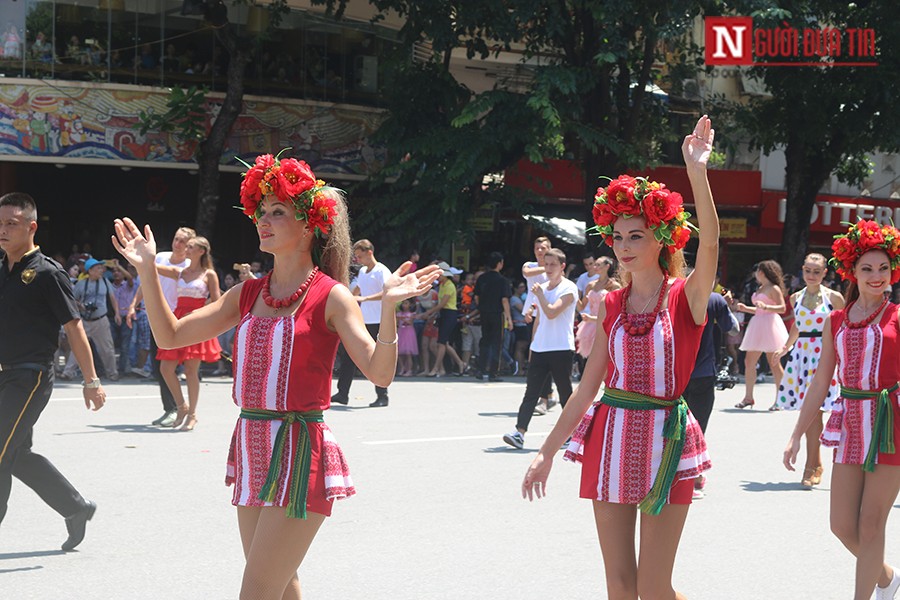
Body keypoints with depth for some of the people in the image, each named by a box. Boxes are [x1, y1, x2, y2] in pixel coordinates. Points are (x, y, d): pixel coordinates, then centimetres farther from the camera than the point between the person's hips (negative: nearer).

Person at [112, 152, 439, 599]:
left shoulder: (330, 296, -8)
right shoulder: (249, 294, 10)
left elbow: (380, 373, -17)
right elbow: (170, 336, 10)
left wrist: (388, 307, -30)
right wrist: (148, 270, 3)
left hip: (300, 451, -7)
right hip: (252, 447, 7)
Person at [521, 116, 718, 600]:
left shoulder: (686, 298, -4)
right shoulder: (612, 305, 8)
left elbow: (710, 242, -23)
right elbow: (589, 385, 10)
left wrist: (697, 170, -34)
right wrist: (547, 451, 8)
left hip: (664, 438, -4)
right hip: (610, 435, 4)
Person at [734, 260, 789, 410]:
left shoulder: (774, 288, -8)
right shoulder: (760, 289, 19)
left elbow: (782, 308, -16)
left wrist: (765, 307, -28)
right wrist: (746, 309, 15)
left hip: (770, 325, -9)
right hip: (758, 327, 9)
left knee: (774, 364, -5)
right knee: (749, 362, 5)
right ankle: (748, 398, 10)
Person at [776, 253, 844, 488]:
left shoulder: (834, 298, -1)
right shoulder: (796, 298, 11)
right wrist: (786, 347, 21)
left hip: (824, 354, -4)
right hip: (801, 353, 4)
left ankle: (811, 467, -7)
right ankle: (816, 463, 15)